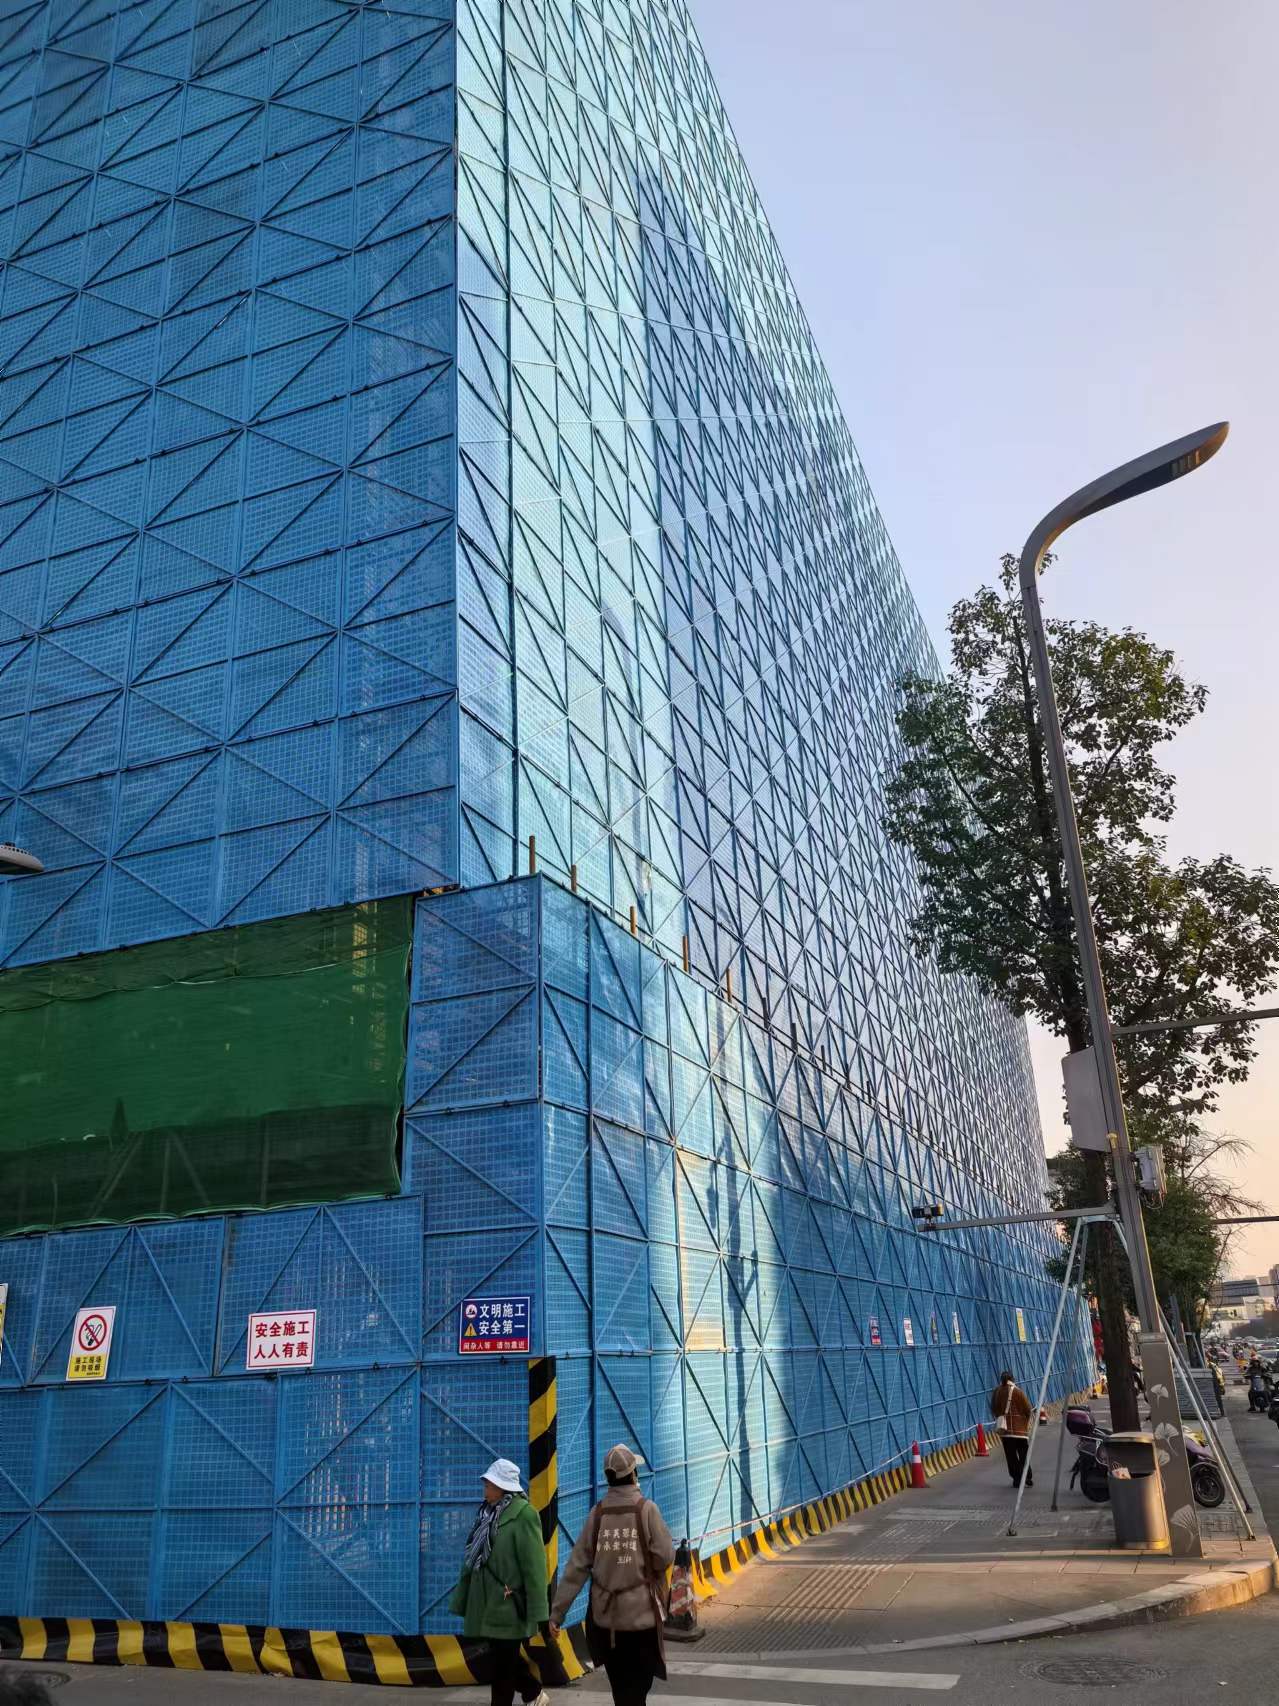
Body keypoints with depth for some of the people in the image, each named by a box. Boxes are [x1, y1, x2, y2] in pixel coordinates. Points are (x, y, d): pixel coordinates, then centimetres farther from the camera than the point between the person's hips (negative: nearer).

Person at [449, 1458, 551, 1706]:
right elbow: (473, 1559, 12)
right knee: (503, 1658, 17)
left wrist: (537, 1611, -17)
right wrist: (463, 1600, 11)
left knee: (503, 1663, 2)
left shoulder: (523, 1513, -16)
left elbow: (533, 1564, -17)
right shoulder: (487, 1513, 9)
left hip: (508, 1605, -7)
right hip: (488, 1602, 7)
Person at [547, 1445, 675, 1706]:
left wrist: (557, 1612, 1)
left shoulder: (597, 1513, -1)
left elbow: (576, 1567, -2)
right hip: (641, 1613, -4)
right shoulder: (646, 1509, -10)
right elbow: (665, 1557, -12)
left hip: (606, 1615, 4)